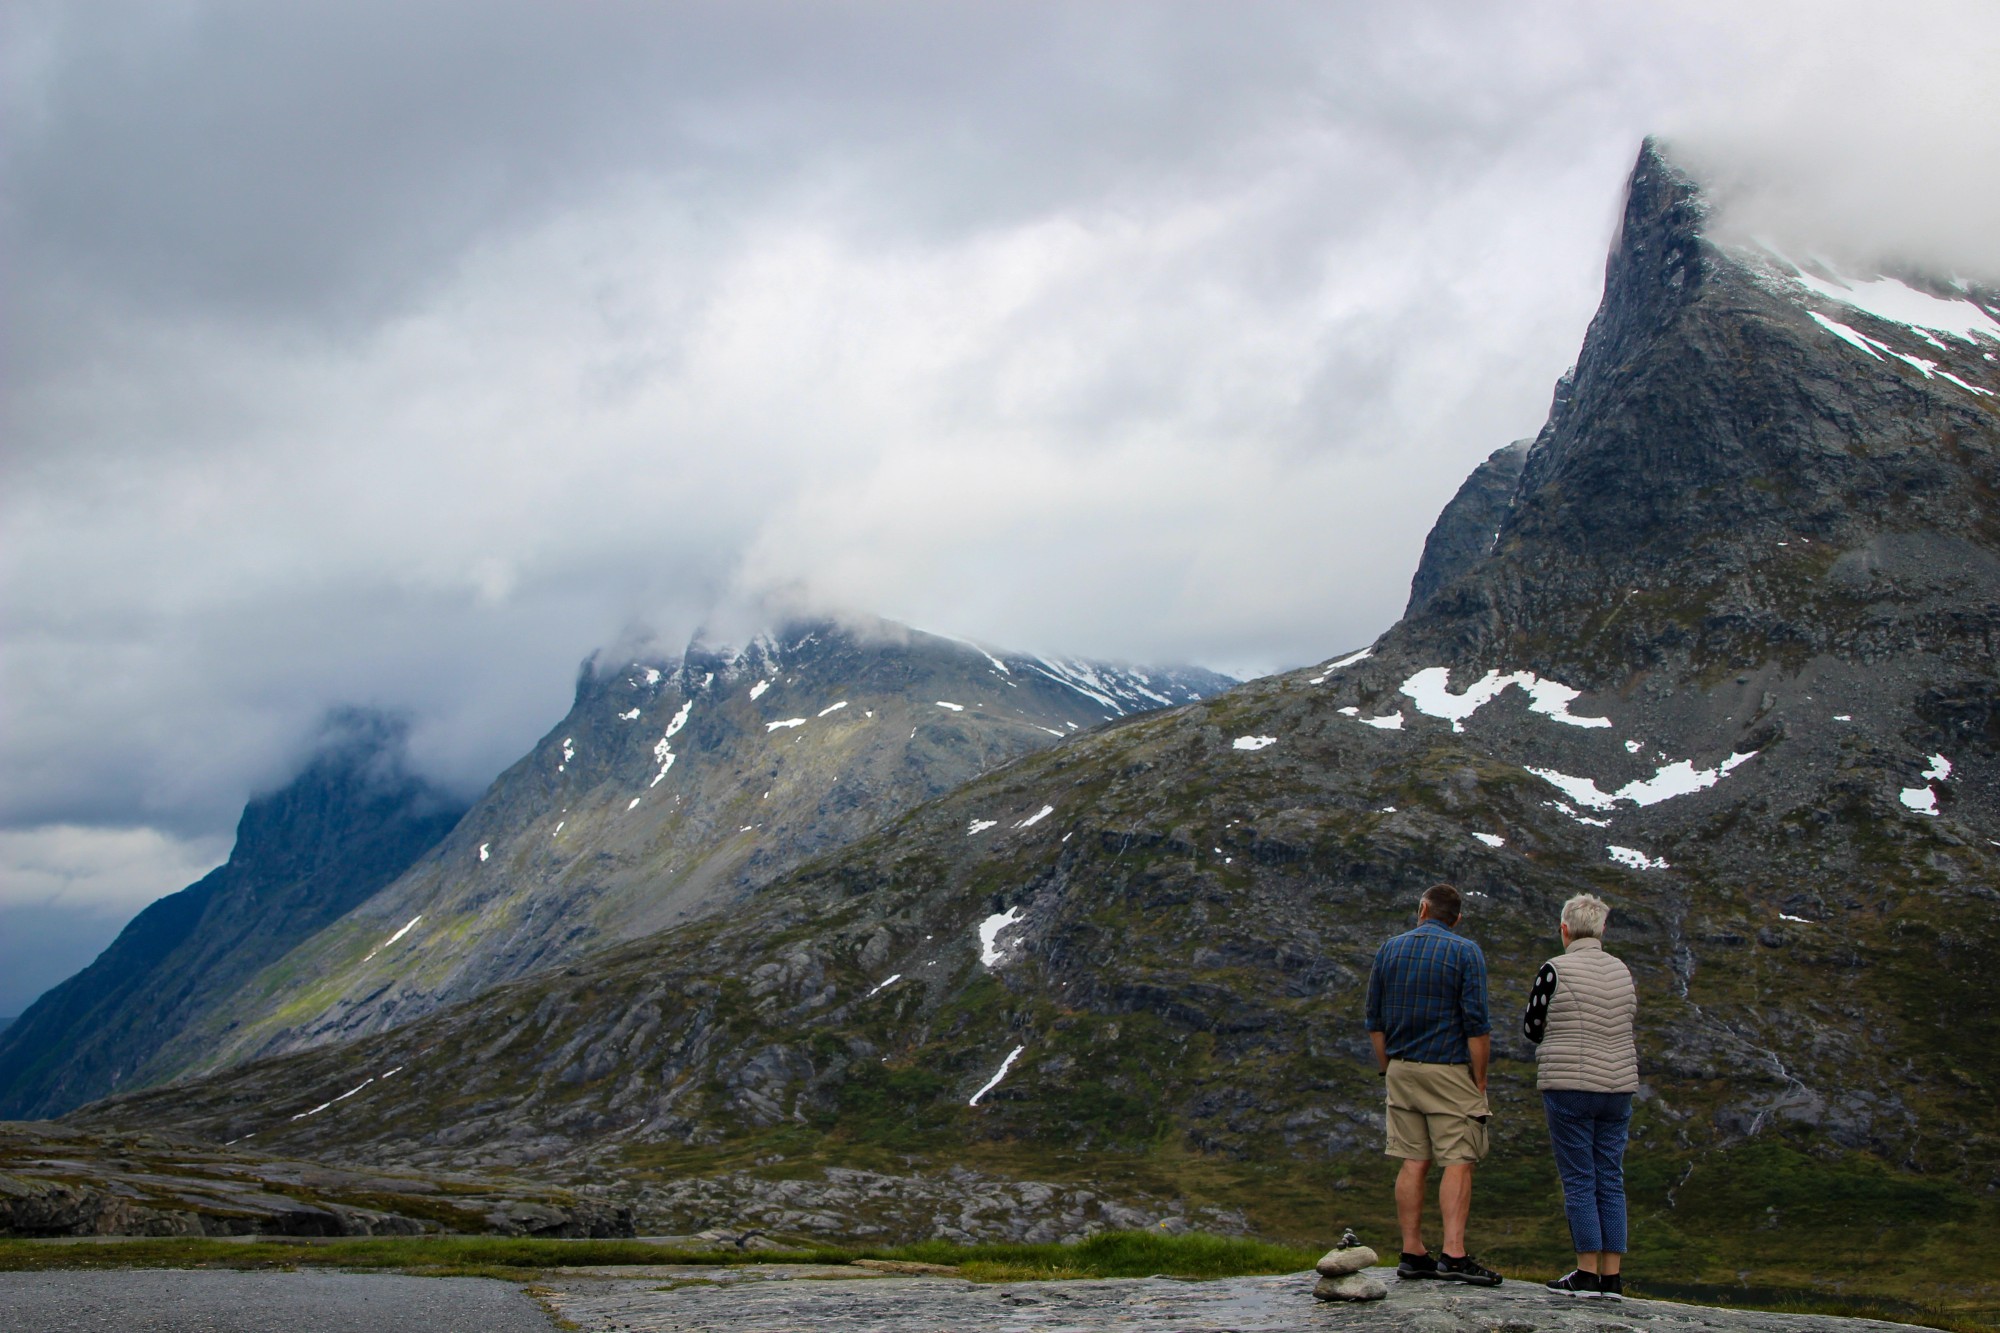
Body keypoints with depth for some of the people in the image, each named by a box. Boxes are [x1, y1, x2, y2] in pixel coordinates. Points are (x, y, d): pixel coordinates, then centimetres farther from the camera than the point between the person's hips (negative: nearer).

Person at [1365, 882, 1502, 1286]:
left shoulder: (1388, 950, 7)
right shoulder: (1465, 952, -7)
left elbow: (1375, 1020, 9)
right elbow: (1477, 1024, -12)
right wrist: (1480, 1081, -6)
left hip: (1403, 1070, 5)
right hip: (1450, 1071, -4)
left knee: (1413, 1162, 7)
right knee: (1458, 1162, -3)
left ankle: (1412, 1253, 7)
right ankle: (1453, 1254, -11)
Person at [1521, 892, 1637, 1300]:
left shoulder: (1555, 971, -9)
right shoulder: (1622, 972, 7)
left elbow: (1531, 1029, -3)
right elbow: (1627, 1020, 16)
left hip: (1569, 1086, -5)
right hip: (1618, 1084, 5)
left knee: (1578, 1180, 0)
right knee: (1611, 1181, 8)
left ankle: (1587, 1274, 0)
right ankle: (1612, 1277, 9)